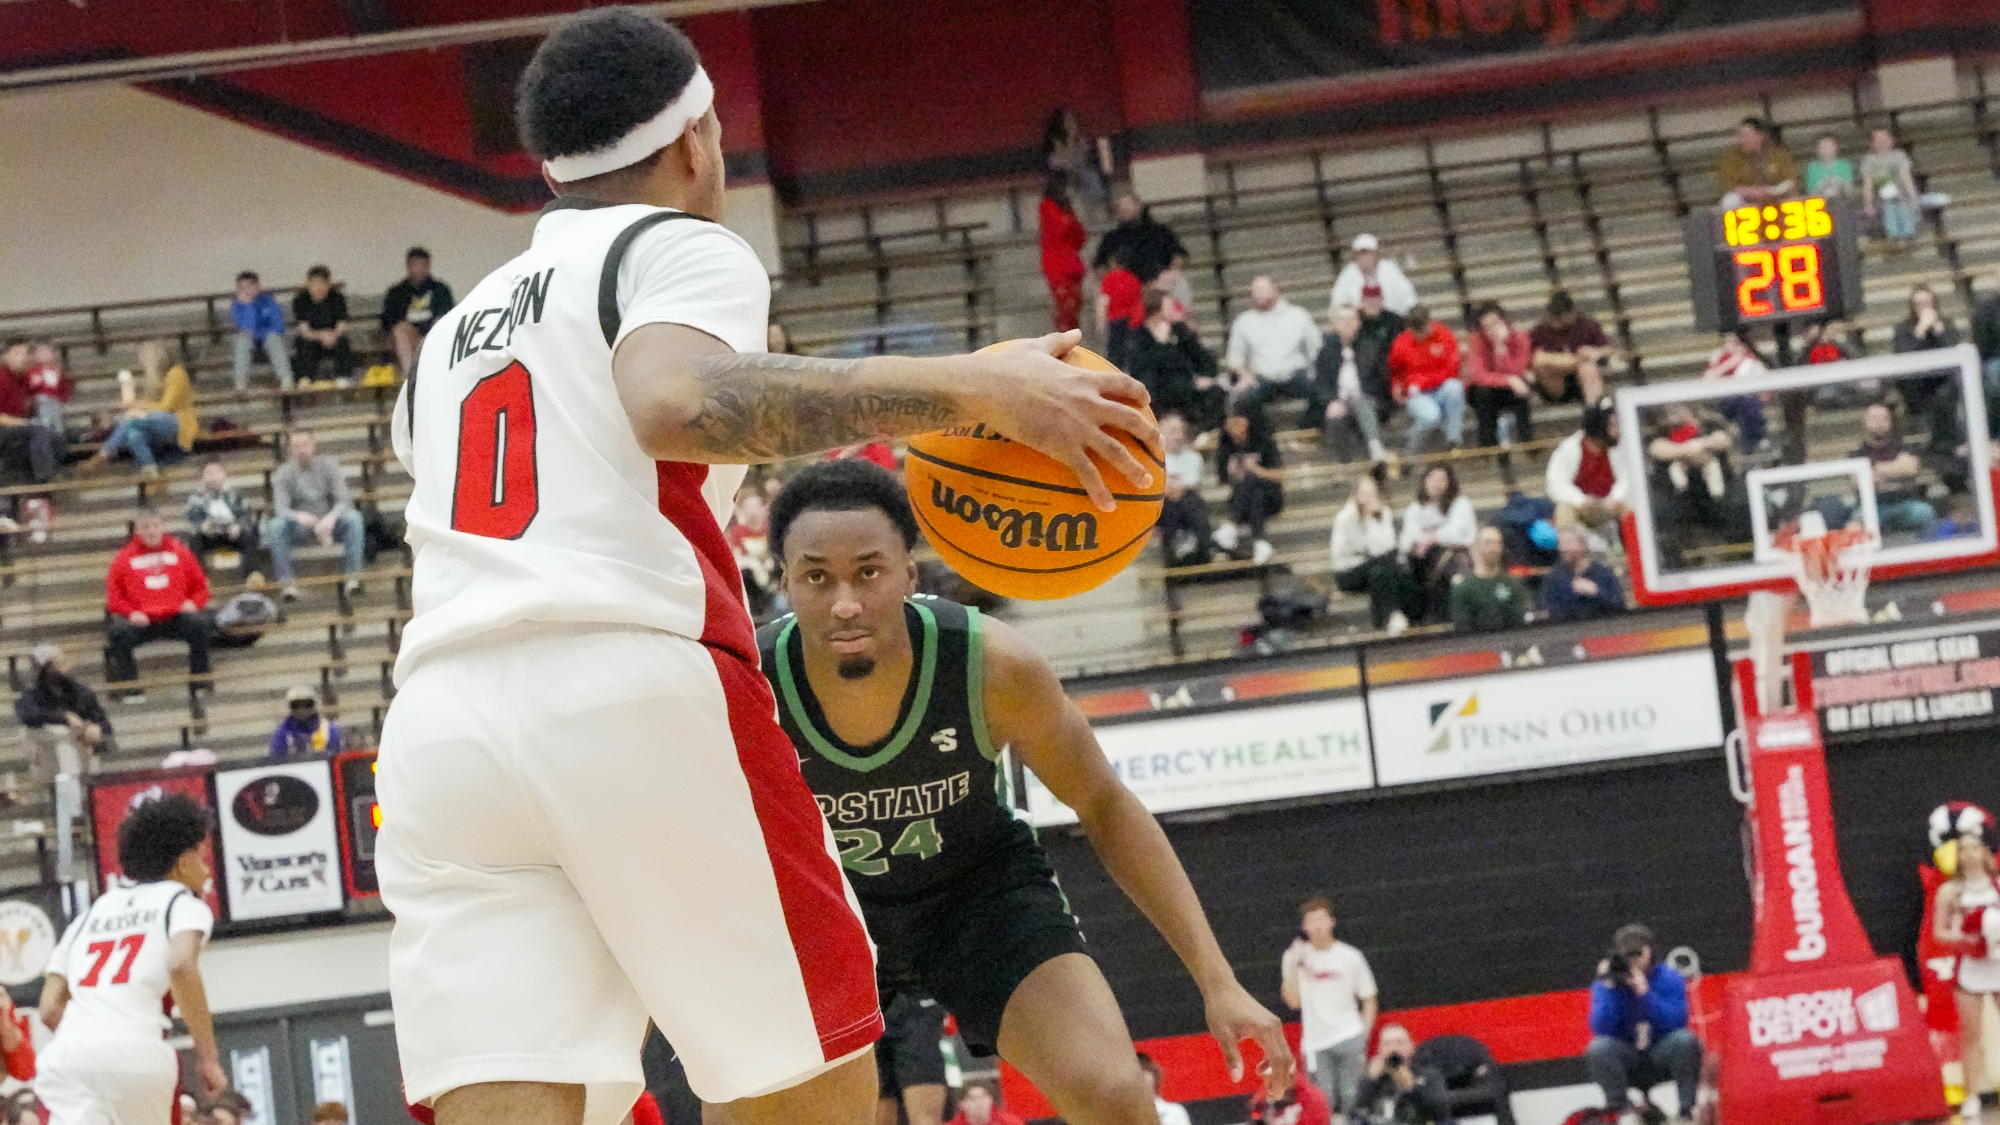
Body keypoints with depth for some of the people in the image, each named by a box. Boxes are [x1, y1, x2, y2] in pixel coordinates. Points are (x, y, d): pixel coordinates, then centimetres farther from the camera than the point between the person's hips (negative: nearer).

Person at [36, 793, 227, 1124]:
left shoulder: (90, 913, 29)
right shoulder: (182, 903, 13)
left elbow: (50, 1009, 21)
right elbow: (181, 965, -10)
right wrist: (207, 1056, -6)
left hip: (65, 1056, 4)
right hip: (135, 1053, -4)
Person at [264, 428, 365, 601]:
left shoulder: (329, 466, -4)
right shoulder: (284, 473, -4)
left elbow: (343, 500, -12)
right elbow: (280, 508, -16)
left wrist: (331, 518, -35)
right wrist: (299, 516, -40)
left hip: (328, 522, 0)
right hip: (300, 525, 0)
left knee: (353, 518, -30)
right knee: (275, 526, -32)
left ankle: (353, 575, -28)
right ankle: (285, 582, -29)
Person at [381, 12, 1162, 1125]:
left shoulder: (454, 334, 30)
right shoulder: (675, 245, 9)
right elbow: (678, 405, -14)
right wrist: (968, 385, -16)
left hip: (440, 726, 5)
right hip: (640, 693, -5)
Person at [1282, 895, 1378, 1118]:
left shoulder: (1350, 957, 3)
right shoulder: (1296, 957, 3)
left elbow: (1369, 1000, 9)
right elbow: (1294, 1001, -5)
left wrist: (1364, 1035, -1)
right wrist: (1292, 966, -12)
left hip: (1349, 1038, 0)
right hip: (1316, 1043, 0)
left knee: (1351, 1096, -5)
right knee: (1325, 1100, -6)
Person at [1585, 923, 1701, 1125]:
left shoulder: (1670, 978, -7)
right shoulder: (1605, 983, -6)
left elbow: (1676, 1023, -21)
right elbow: (1601, 1030, -18)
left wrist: (1645, 992, -31)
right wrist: (1609, 987, -26)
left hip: (1663, 1057, 0)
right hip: (1627, 1062, 0)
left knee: (1685, 1039, -31)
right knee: (1598, 1047, -30)